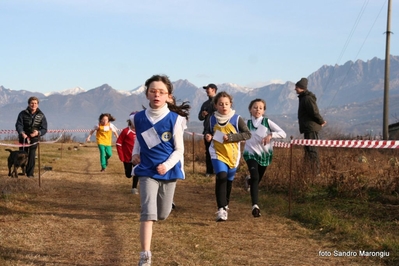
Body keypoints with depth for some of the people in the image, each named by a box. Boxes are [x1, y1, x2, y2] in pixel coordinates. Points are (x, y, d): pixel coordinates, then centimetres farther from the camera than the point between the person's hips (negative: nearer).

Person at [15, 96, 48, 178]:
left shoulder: (41, 115, -6)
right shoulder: (23, 113, -7)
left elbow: (44, 129, -7)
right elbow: (18, 125, -15)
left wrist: (38, 133, -29)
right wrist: (22, 133, -35)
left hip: (34, 138, -1)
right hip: (23, 137, 1)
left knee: (31, 156, -9)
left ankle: (30, 173, -2)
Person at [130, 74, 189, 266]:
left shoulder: (175, 120, -9)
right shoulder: (138, 119, -2)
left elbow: (179, 150, -5)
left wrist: (167, 165, -20)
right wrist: (135, 153, 1)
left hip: (168, 171, 0)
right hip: (147, 172, 0)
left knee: (162, 214, 14)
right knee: (148, 213, -15)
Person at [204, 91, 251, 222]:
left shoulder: (237, 119, -8)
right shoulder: (212, 119, 0)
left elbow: (247, 134, -9)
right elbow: (208, 131, 16)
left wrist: (230, 137, -19)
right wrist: (207, 136, -8)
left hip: (232, 155, 1)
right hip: (217, 153, -1)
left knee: (229, 180, 15)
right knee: (221, 177, -22)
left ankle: (225, 205, 39)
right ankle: (221, 209, -24)